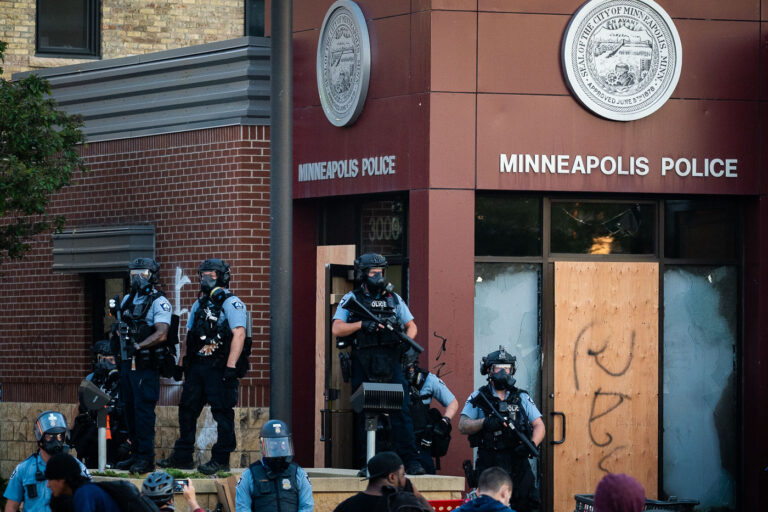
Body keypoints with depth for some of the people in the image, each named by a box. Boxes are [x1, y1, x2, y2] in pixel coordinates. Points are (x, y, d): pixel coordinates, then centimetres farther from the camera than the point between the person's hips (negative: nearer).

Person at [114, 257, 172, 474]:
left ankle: (146, 458, -8)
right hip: (127, 364, 8)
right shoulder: (127, 300, 17)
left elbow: (161, 334, -18)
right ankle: (136, 454, 16)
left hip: (146, 366, -8)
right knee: (130, 409, 10)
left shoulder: (159, 302, -7)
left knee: (144, 410, -10)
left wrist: (138, 346, -24)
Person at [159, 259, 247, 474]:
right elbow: (190, 334, 24)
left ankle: (221, 460, -1)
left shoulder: (231, 303, -6)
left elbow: (238, 335, -16)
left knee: (222, 412, -5)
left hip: (218, 367, -8)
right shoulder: (199, 304, 19)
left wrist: (230, 367, -22)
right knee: (187, 409, 9)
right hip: (196, 365, 8)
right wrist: (186, 364, 16)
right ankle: (182, 457, 16)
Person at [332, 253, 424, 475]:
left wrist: (406, 340, -3)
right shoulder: (352, 299, 6)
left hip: (391, 364, 2)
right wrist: (362, 325, -16)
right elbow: (337, 329, -2)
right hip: (363, 365, -1)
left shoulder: (394, 299, 15)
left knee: (401, 412, -7)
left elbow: (411, 326, 18)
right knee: (364, 415, 1)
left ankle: (411, 461, -7)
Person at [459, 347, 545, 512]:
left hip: (518, 464, 2)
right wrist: (484, 423, -22)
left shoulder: (522, 398, 13)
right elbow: (463, 426, -3)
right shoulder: (478, 398, 8)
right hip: (488, 465, -2)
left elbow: (539, 425, 8)